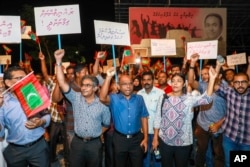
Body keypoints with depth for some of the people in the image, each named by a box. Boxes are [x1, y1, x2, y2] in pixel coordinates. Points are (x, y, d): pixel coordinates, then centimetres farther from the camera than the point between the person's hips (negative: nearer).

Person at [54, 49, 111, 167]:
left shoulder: (102, 105, -6)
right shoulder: (76, 98, -4)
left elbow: (106, 124, 8)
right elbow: (62, 83, -15)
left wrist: (96, 134, 3)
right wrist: (58, 61, -20)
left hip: (95, 144, -1)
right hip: (77, 142, 1)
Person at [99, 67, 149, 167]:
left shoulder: (139, 98, 2)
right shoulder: (114, 99, -6)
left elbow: (143, 118, 4)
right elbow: (102, 98, -27)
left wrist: (145, 138, 1)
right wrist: (109, 77, -30)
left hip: (137, 139, 1)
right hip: (120, 139, -1)